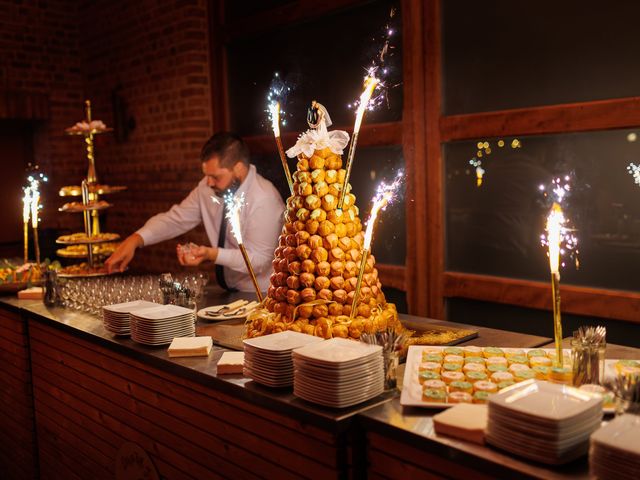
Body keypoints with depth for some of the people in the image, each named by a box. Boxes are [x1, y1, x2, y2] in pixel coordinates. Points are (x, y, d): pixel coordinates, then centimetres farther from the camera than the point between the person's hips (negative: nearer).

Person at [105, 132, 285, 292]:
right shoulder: (209, 187, -1)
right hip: (229, 291, 6)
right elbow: (175, 219, 3)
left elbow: (259, 259, -20)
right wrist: (135, 240, -12)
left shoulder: (264, 200, -21)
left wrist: (211, 254, -31)